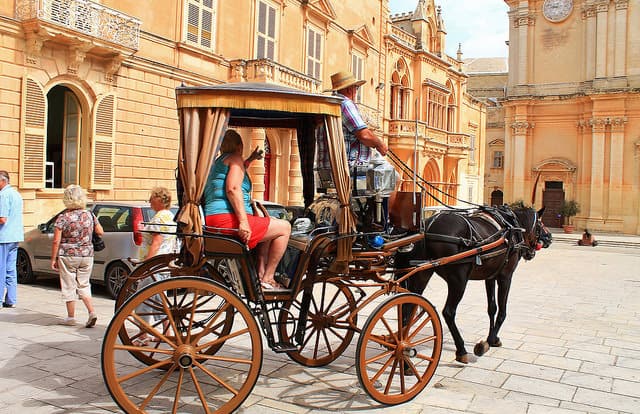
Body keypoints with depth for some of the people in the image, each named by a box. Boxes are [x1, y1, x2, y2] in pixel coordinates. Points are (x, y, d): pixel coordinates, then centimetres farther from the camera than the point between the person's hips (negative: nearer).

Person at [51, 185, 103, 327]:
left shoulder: (63, 217, -11)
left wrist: (53, 259, -3)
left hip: (68, 256, -3)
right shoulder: (89, 215, 0)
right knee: (84, 285, 15)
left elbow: (56, 241, -11)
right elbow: (101, 232, 8)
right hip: (87, 255, 3)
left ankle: (71, 318, 17)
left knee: (69, 286, 9)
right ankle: (92, 312, 0)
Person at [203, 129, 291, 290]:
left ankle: (261, 273, 20)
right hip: (228, 218, -10)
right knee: (284, 227, -2)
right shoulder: (234, 157, -1)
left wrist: (249, 160, 56)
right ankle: (267, 279, 1)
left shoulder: (217, 162, 27)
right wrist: (243, 221, -25)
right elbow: (233, 188, -18)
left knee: (269, 226, 31)